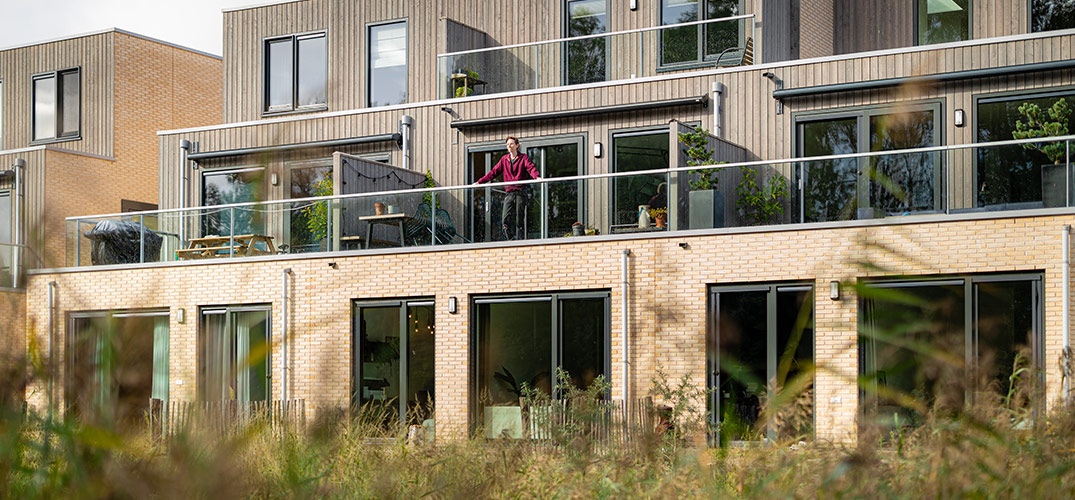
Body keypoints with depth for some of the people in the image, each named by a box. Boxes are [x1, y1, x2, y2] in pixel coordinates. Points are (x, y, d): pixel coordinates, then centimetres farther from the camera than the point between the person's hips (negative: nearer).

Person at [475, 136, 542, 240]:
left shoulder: (523, 158, 5)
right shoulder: (504, 159, 16)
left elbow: (531, 168, -11)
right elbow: (494, 172, 17)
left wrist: (537, 176, -33)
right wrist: (480, 181, 9)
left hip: (520, 192, -3)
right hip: (509, 193, 3)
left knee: (520, 219, -2)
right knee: (506, 220, -11)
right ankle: (511, 240, -7)